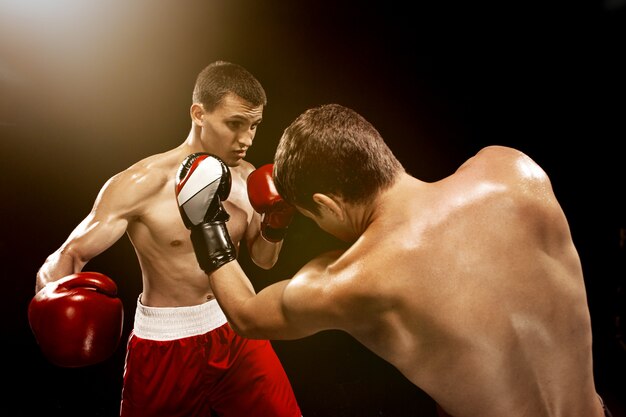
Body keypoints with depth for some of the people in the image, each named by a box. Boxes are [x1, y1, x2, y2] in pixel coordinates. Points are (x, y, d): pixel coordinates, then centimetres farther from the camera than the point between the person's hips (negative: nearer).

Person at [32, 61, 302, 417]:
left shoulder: (246, 178, -4)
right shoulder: (139, 185, -18)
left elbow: (264, 259, 5)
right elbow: (66, 257, -16)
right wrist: (58, 297, -38)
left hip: (235, 330, 4)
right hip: (166, 344, -3)